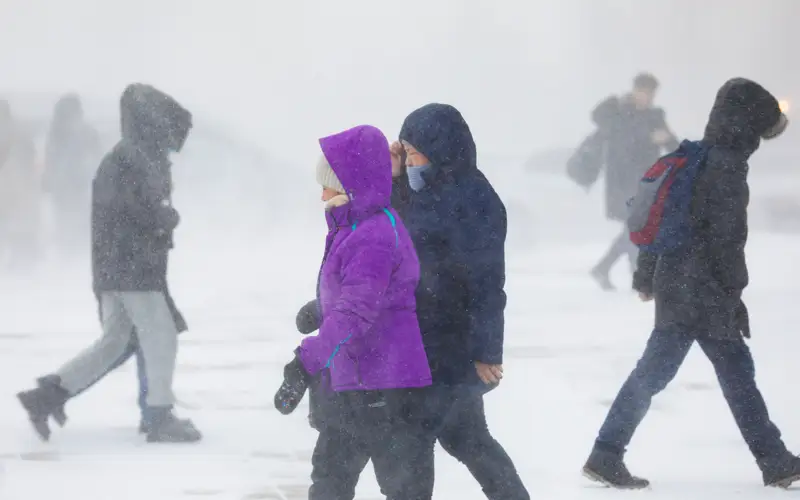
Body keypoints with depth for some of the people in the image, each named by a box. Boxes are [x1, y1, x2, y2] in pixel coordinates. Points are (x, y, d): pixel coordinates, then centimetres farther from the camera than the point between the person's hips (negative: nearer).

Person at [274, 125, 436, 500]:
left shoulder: (375, 237, -21)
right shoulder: (354, 229, 11)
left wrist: (308, 361, -33)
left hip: (387, 389, -11)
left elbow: (356, 312, -29)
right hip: (349, 381, 11)